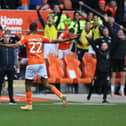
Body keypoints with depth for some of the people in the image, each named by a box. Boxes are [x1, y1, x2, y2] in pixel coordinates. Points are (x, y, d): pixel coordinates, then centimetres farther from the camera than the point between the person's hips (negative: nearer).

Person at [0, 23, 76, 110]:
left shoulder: (26, 38, -1)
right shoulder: (41, 38, 7)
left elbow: (16, 45, -13)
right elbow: (53, 41, 9)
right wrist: (67, 40, 17)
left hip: (32, 64, -3)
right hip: (41, 63, 3)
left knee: (28, 84, 10)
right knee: (46, 85, 5)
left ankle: (29, 105, 9)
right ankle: (61, 96, -12)